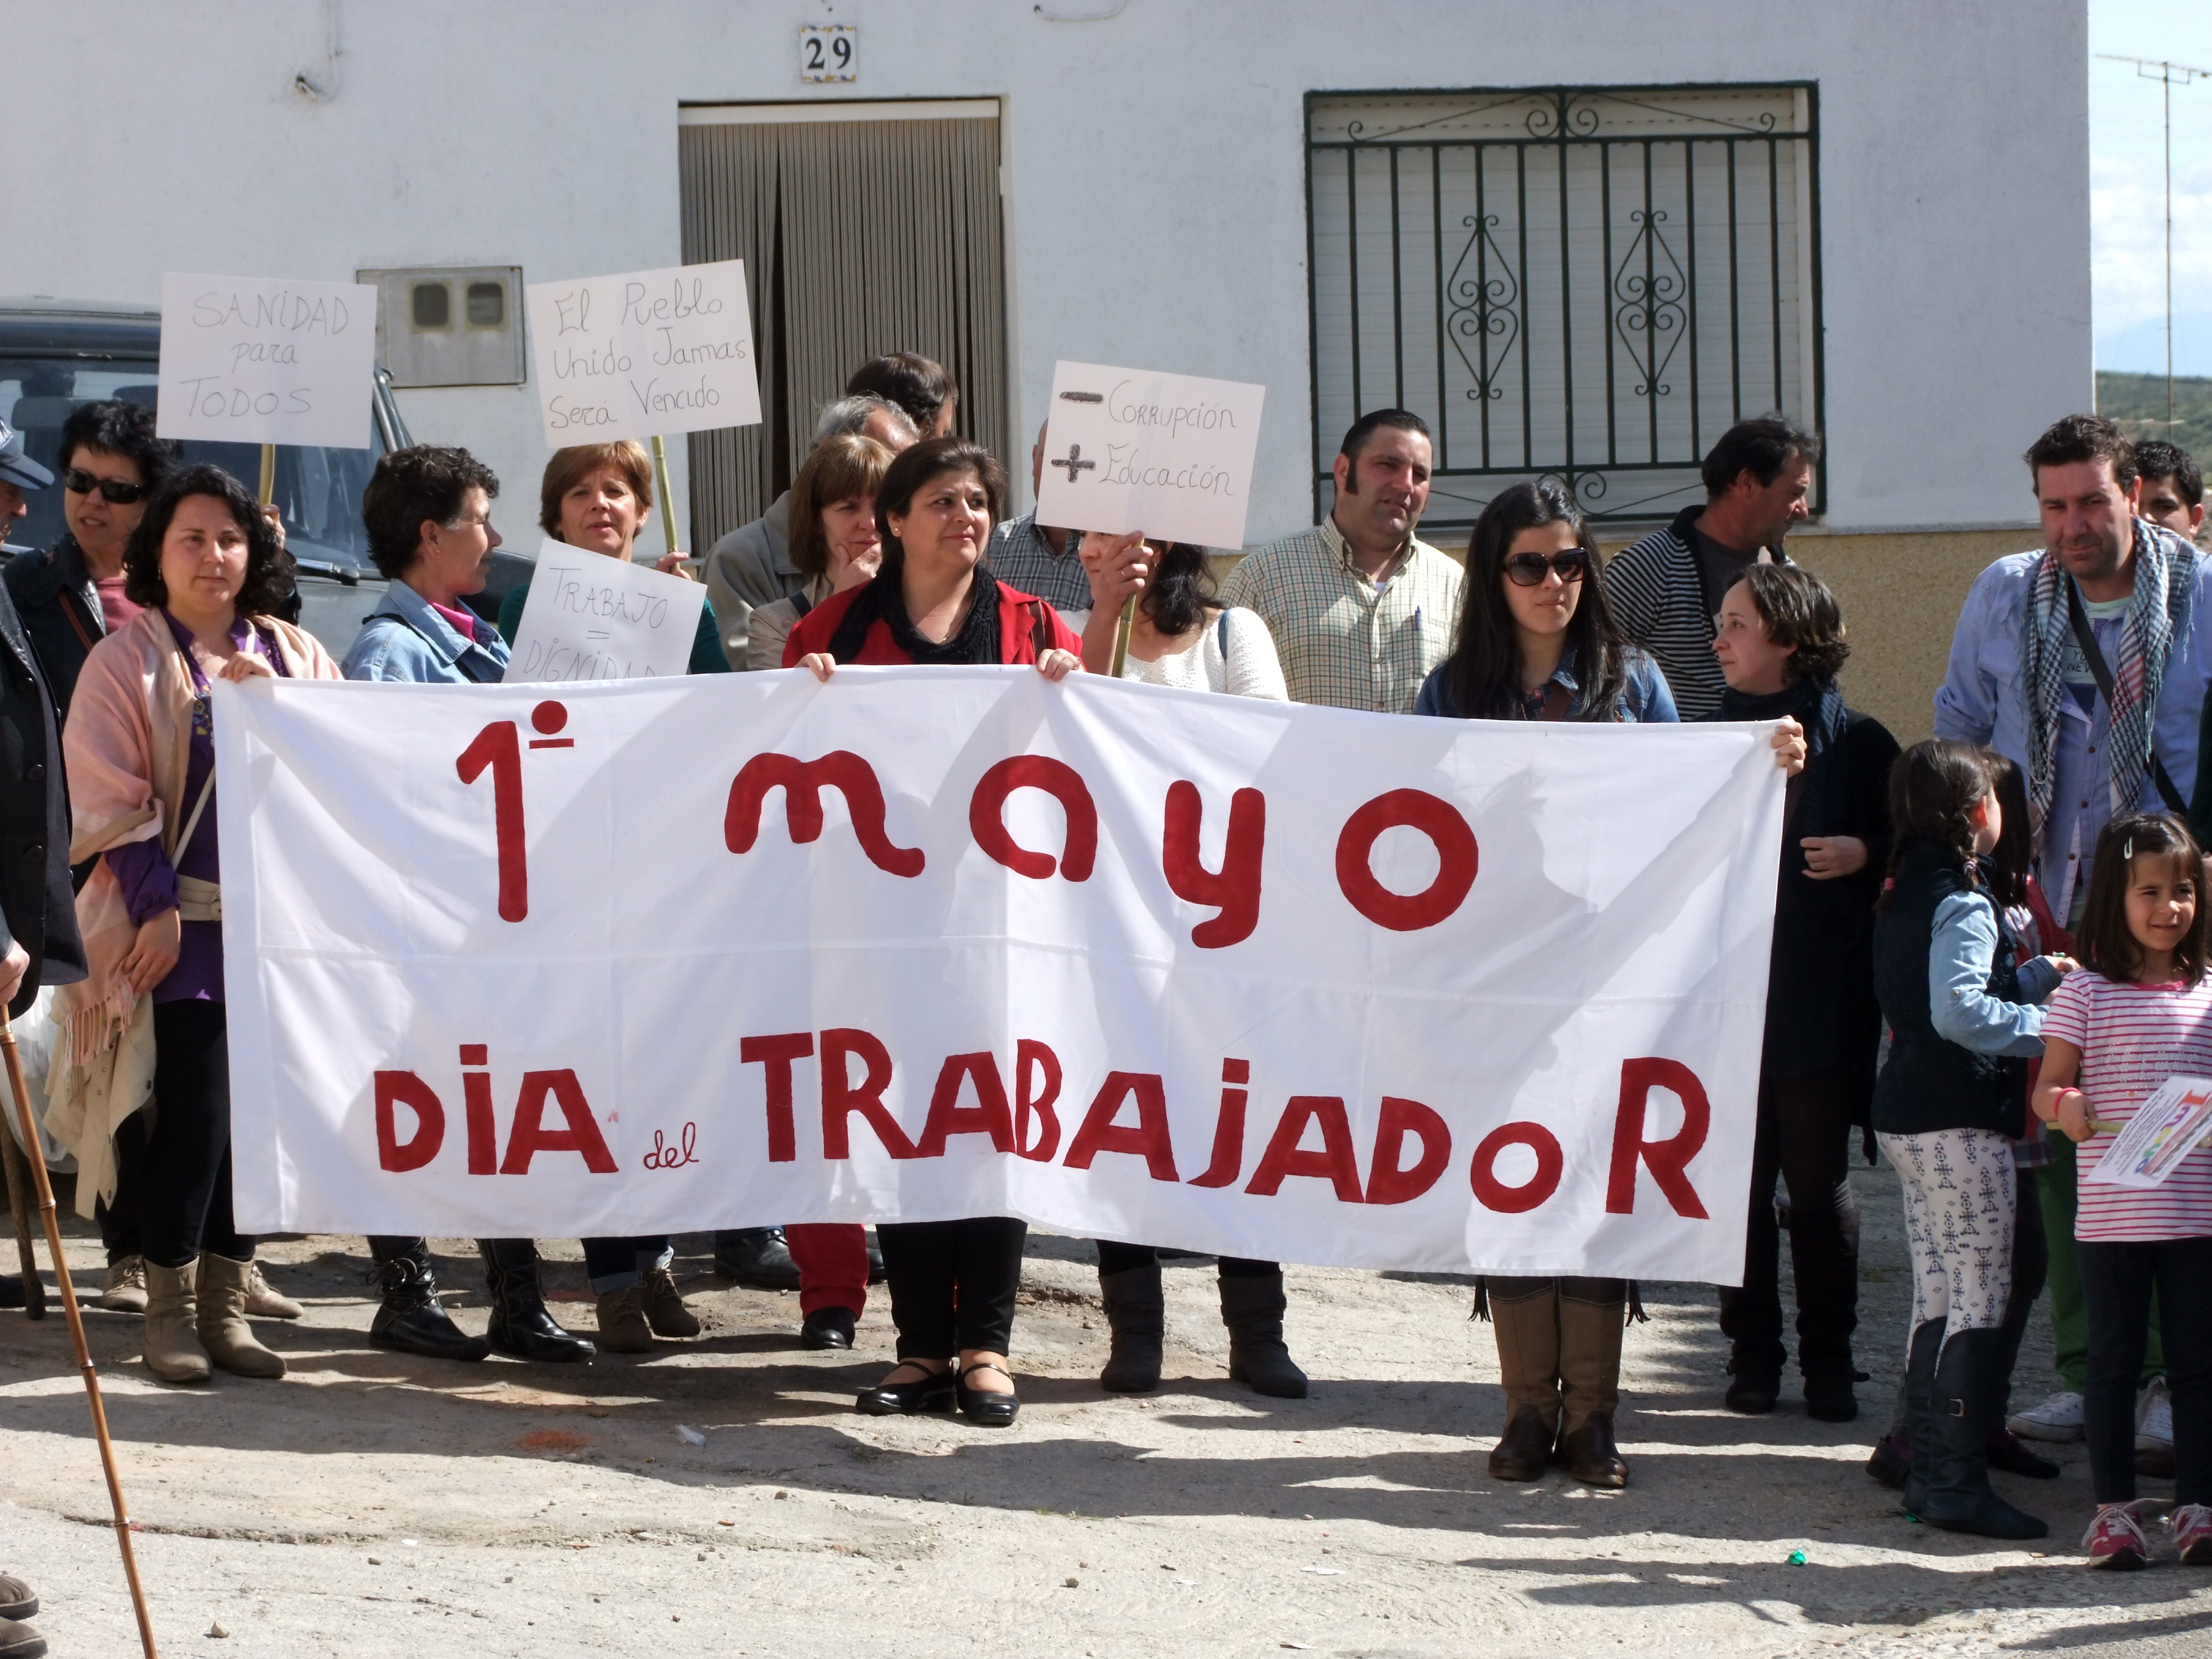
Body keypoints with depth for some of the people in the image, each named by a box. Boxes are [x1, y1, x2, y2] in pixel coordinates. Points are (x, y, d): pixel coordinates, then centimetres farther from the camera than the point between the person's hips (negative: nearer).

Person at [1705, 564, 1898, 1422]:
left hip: (1820, 1000, -2)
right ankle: (1752, 1351, 13)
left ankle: (1828, 1359, 10)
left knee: (1819, 1182, 2)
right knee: (1738, 1181, 4)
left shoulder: (1856, 742, 1)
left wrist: (1864, 854, -13)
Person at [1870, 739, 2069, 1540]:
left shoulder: (1903, 893, 13)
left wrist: (2041, 975, 22)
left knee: (1937, 1297, 13)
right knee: (1982, 1300, -6)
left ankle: (1928, 1469, 17)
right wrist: (2053, 1028, -20)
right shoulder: (1963, 902, -15)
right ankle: (1958, 1481, -7)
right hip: (1960, 1121, -9)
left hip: (1906, 1114, 9)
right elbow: (1960, 1011, -26)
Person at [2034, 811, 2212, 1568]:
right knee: (2114, 1363, 6)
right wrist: (2064, 1105, -23)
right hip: (2112, 1213, -3)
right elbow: (2048, 1086, -1)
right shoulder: (2086, 993, -2)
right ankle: (2114, 1510, 13)